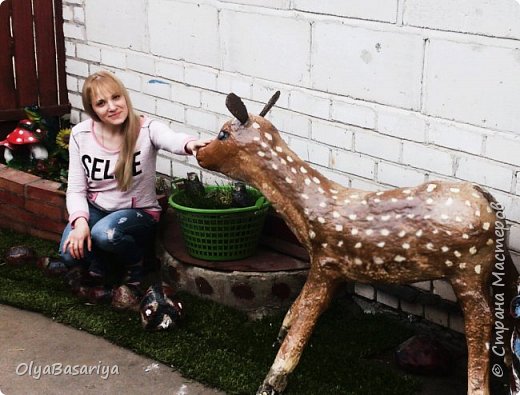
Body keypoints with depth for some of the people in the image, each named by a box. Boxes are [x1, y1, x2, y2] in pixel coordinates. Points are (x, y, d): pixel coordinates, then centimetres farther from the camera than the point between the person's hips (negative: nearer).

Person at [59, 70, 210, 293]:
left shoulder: (146, 129, -18)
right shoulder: (80, 135, -9)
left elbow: (171, 140, -43)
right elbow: (76, 189, -4)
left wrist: (188, 144, -69)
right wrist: (80, 221, -25)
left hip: (138, 211, -2)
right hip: (95, 208, 3)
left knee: (104, 233, -35)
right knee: (71, 254, -24)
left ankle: (135, 263, 0)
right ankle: (97, 261, 14)